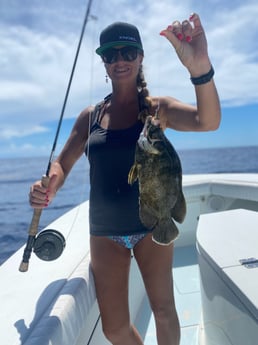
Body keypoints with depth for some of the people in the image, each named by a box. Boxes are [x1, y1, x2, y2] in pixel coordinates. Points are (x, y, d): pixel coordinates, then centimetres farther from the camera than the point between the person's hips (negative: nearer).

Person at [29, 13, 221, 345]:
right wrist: (49, 189, -17)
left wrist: (200, 68, -42)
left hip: (152, 224, -2)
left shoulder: (157, 108, -5)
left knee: (163, 310, 8)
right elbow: (62, 163, 6)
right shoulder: (90, 116, 3)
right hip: (105, 231, 2)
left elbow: (208, 121, -23)